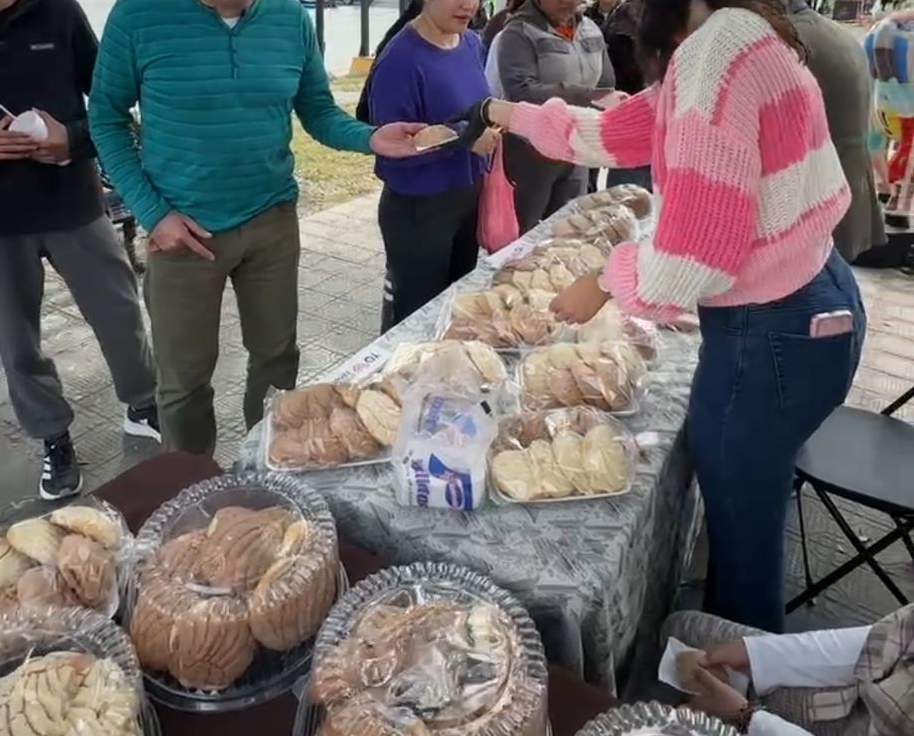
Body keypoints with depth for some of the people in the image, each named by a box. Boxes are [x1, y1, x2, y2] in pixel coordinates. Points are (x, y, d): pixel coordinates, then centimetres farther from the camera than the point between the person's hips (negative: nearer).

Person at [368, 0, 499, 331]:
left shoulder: (472, 44, 5)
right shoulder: (401, 60, -20)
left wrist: (489, 126, -1)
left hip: (469, 198, 8)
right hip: (418, 209, -7)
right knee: (416, 313, 6)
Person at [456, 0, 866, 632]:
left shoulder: (717, 52, -23)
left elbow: (699, 250, -28)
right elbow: (622, 132, 19)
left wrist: (606, 283, -9)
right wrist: (510, 115, 27)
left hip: (771, 330, -10)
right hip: (811, 304, 10)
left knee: (741, 530, 9)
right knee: (749, 515, 26)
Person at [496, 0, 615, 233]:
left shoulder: (591, 31, 9)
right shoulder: (519, 33, -10)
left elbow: (606, 86, 13)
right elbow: (521, 93, -23)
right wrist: (587, 96, -28)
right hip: (531, 155, -5)